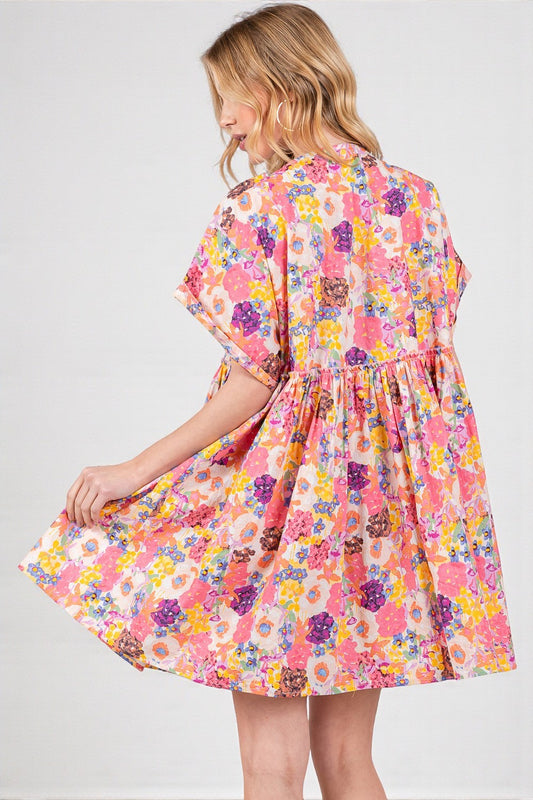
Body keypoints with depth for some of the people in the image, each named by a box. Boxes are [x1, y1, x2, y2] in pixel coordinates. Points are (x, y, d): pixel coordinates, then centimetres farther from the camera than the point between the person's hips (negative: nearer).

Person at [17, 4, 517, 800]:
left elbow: (257, 383, -15)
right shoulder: (416, 196, 5)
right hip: (389, 484, 6)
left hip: (290, 489, -6)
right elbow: (431, 346, 9)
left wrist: (137, 471, -9)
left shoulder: (259, 209, -13)